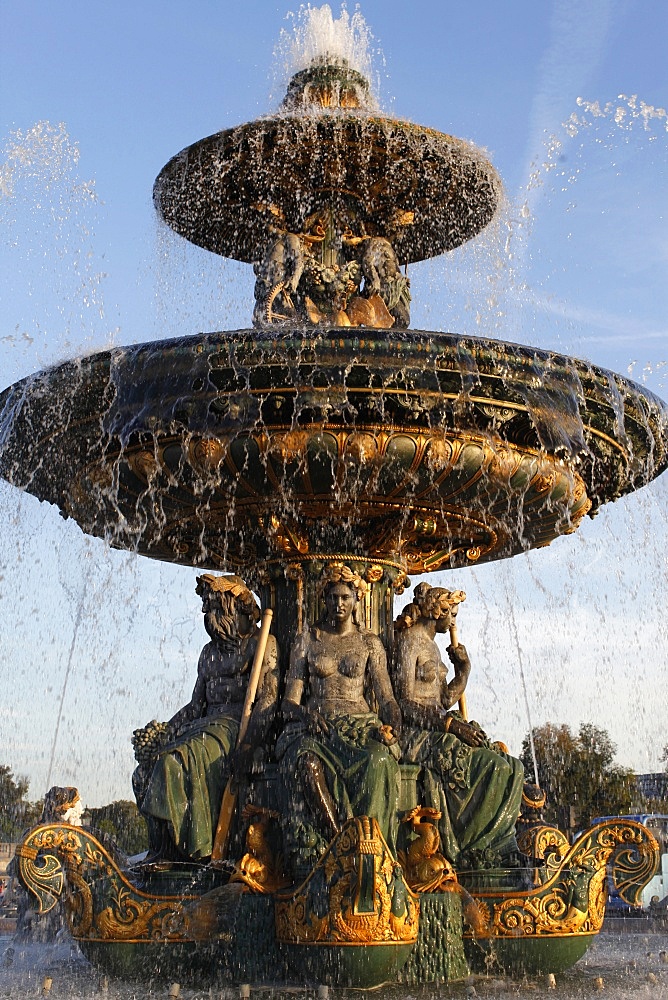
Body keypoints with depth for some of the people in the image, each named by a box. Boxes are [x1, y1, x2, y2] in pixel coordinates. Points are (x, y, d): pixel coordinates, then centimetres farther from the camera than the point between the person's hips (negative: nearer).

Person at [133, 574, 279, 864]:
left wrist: (247, 744, -24)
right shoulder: (210, 652, 23)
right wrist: (163, 731, 7)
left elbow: (267, 699, -12)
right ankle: (162, 850, -13)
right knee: (146, 768, -13)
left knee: (176, 759, -30)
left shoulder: (260, 644, -1)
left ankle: (191, 849, -22)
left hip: (237, 726, -8)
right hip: (206, 725, 8)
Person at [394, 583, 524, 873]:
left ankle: (501, 853, -11)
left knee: (509, 768, -7)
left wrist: (464, 669, 7)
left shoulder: (431, 645, 21)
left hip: (436, 733, 9)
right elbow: (406, 704, -17)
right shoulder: (409, 641, -8)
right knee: (489, 767, -24)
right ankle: (476, 854, -14)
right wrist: (451, 724, -22)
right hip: (418, 737, -9)